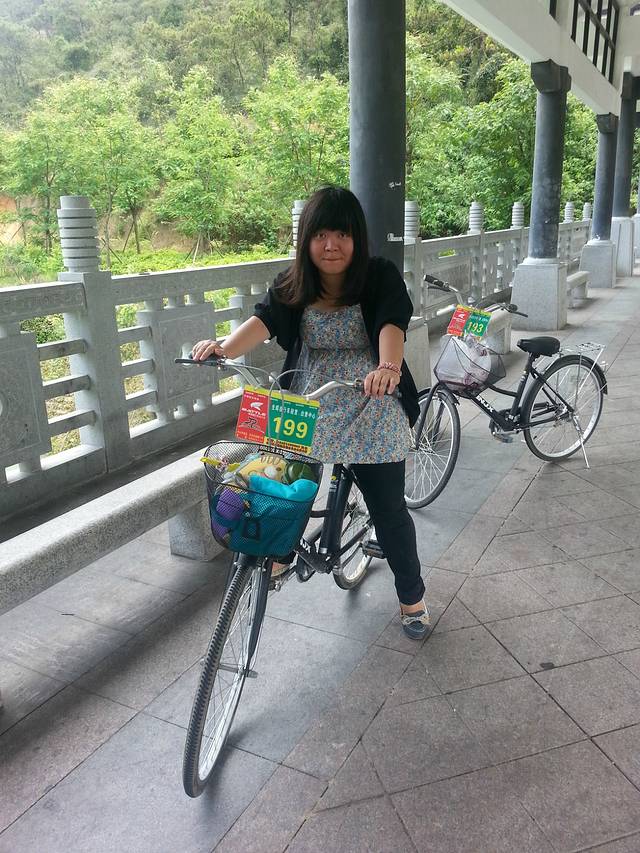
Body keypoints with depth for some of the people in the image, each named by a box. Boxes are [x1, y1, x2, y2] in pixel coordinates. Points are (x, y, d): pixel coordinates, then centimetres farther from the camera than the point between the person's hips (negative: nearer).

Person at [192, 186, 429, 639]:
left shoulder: (380, 276, -8)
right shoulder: (293, 286, -1)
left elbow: (391, 325, -26)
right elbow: (263, 320, -18)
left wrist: (388, 367, -47)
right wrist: (225, 347, -39)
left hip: (372, 416, -2)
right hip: (307, 413, 3)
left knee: (389, 510, 3)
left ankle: (413, 598, 26)